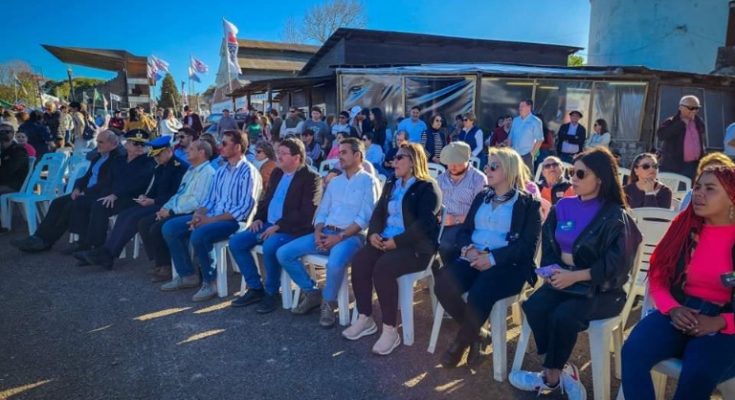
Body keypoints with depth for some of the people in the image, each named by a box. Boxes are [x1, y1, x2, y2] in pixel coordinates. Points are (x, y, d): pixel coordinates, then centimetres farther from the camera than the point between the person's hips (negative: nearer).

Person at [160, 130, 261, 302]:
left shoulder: (248, 172, -10)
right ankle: (187, 275, 10)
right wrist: (199, 214, -4)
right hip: (211, 217, 9)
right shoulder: (221, 171, 17)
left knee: (198, 235, -33)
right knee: (169, 228, -1)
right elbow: (210, 199, 19)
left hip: (234, 221, -9)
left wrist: (211, 219, -19)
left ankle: (210, 282, -12)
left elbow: (245, 207, -18)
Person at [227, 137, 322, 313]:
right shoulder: (277, 173, 16)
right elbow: (266, 199, 25)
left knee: (269, 246, -35)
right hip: (268, 224, 8)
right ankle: (255, 288, 4)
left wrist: (278, 226, -21)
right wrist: (258, 218, 5)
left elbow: (306, 213, -17)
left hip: (292, 229, -8)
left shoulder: (311, 178, -8)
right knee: (236, 242, -6)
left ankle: (271, 293, -12)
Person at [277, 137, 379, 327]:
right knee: (283, 253, -7)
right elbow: (322, 211, 18)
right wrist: (317, 232, -3)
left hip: (351, 236, -6)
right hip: (326, 233, 7)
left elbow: (365, 218, -10)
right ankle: (311, 292, 9)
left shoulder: (368, 181, 0)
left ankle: (328, 302, -8)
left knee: (335, 263, -38)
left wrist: (340, 237, -17)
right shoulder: (335, 182, 20)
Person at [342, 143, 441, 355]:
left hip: (415, 246, -7)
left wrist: (397, 241, -21)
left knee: (382, 268, -31)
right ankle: (365, 319, -4)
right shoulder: (391, 184, 22)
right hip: (384, 240, 7)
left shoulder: (427, 188, -3)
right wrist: (373, 233, -7)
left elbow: (424, 223, -15)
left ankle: (390, 330, -19)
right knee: (358, 262, -19)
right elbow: (378, 212, 14)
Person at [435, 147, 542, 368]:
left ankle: (461, 342, -4)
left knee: (479, 294, -34)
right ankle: (474, 334, 1)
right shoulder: (482, 196, 21)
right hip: (473, 259, 5)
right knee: (443, 284, -25)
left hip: (507, 265, -5)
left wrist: (493, 258, -18)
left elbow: (528, 245, -6)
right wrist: (468, 249, -8)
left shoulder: (528, 203, 4)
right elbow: (464, 230, 16)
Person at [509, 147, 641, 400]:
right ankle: (562, 370, -6)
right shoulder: (563, 206, 7)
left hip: (600, 288, -5)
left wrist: (575, 276, -21)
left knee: (563, 316, -31)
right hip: (563, 279, 5)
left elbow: (615, 264, -13)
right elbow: (548, 244, 12)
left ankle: (551, 377, -6)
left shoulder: (615, 216, -7)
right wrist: (552, 268, -8)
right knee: (533, 306, -24)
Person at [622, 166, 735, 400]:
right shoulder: (684, 226, 6)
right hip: (680, 313, 3)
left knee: (697, 375, -31)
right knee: (633, 351, -25)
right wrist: (673, 308, -9)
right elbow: (658, 277, 9)